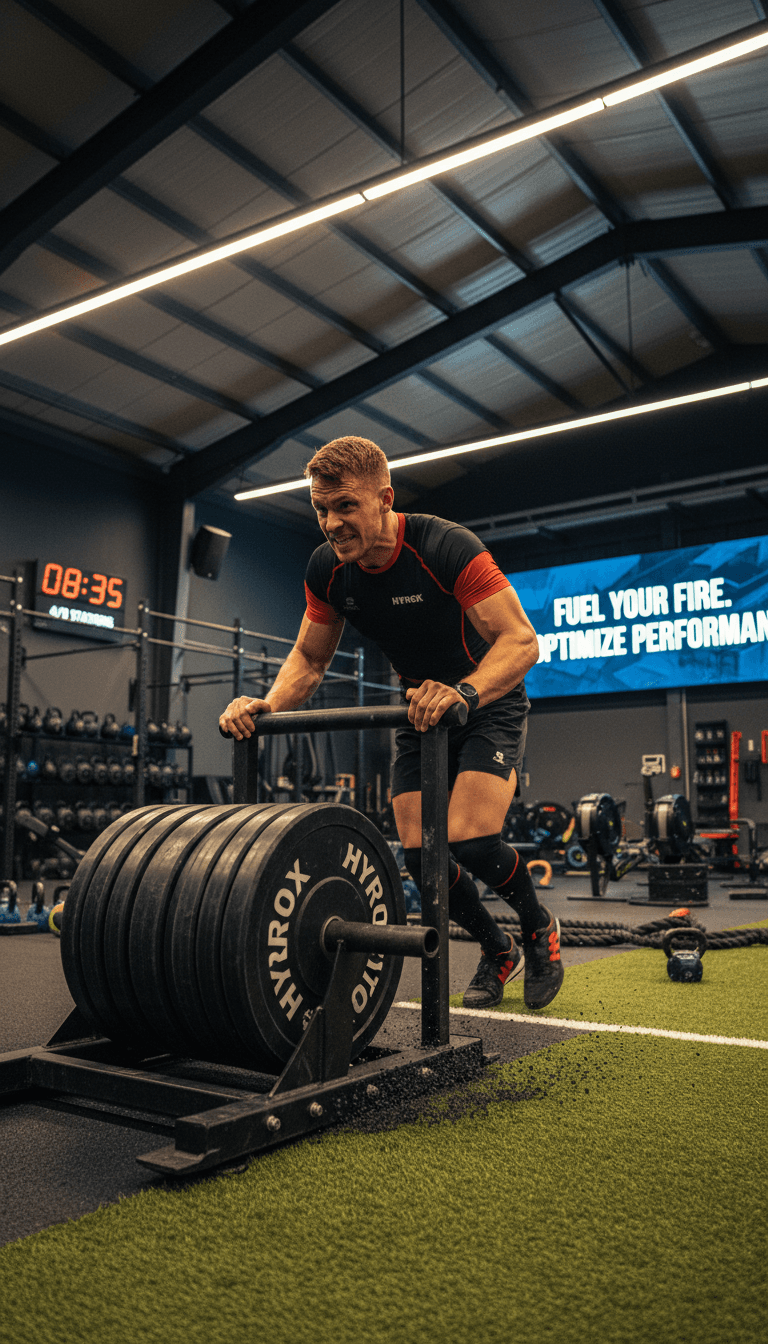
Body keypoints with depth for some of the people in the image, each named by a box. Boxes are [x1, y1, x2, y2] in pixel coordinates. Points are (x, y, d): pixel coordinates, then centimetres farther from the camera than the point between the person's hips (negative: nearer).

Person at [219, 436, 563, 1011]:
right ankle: (498, 951, 25)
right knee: (421, 854, -4)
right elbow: (310, 658, 0)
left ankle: (540, 929, 11)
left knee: (469, 840, -22)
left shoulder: (447, 547, -29)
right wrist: (269, 704, -20)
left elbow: (521, 641, -33)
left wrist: (463, 692, -52)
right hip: (420, 708, 6)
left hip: (490, 703, -5)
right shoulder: (327, 570, -11)